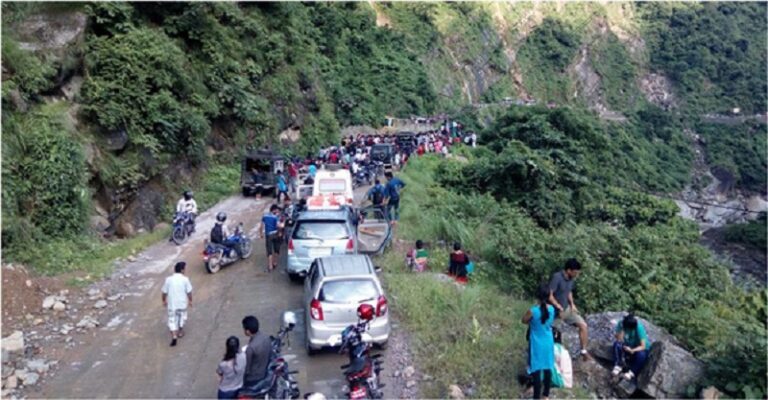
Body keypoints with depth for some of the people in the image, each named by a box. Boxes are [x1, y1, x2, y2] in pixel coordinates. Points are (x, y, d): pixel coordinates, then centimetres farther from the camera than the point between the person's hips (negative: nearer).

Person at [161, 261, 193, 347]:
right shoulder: (185, 279, -13)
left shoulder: (168, 279, -9)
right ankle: (180, 332, 38)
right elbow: (189, 292, -7)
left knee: (172, 319, 6)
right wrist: (190, 300, 8)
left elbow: (164, 292, -2)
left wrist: (164, 300, 15)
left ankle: (174, 336, -7)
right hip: (182, 303, 0)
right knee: (182, 316, 23)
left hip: (172, 304, 0)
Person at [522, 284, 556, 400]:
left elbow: (524, 321, -6)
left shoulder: (532, 311, -25)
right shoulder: (551, 309, -11)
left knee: (537, 370, 8)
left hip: (537, 344, -4)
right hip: (548, 343, 5)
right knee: (548, 368, 17)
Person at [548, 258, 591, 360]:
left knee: (583, 325, -3)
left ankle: (584, 351, 8)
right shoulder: (556, 277, -25)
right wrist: (560, 308, -24)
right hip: (555, 311, -7)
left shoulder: (571, 279, -2)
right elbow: (549, 295, -27)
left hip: (567, 309, 7)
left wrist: (572, 304, 1)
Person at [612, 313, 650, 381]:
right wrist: (622, 329, -38)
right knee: (617, 344, -28)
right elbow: (619, 340, -26)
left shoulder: (639, 328, -29)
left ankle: (632, 372, -17)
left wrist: (632, 350, -42)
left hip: (638, 348, -3)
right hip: (626, 347, 3)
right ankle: (618, 366, -21)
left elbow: (643, 346, -28)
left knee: (641, 355, -37)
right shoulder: (621, 324, -21)